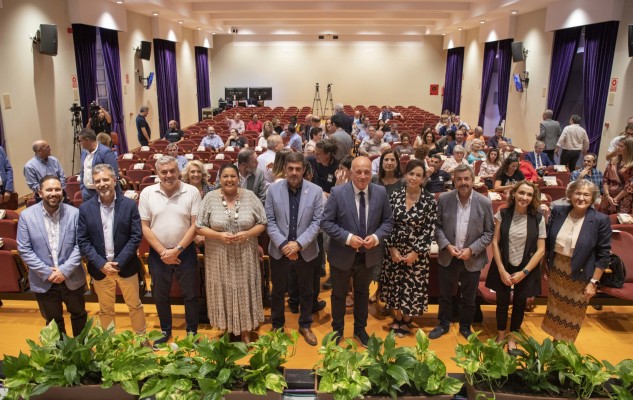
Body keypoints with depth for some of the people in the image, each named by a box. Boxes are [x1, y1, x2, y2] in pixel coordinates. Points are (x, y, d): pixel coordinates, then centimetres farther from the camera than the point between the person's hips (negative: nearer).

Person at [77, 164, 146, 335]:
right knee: (105, 309, 17)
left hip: (126, 267, -1)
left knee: (135, 305, 14)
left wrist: (119, 263, -15)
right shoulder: (85, 208, -4)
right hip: (100, 269, 1)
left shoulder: (129, 204, -7)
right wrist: (101, 264, -15)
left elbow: (136, 236, -9)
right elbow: (82, 241, -4)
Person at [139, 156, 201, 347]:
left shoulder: (192, 192, -8)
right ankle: (165, 331, 36)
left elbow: (195, 225, -9)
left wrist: (177, 250, -13)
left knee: (190, 295, 9)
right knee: (160, 296, 15)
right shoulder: (147, 193, -4)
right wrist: (162, 251, -10)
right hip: (158, 253, 2)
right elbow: (144, 227, -3)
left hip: (185, 251, -1)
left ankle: (192, 332, 28)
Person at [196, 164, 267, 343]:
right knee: (224, 292, 10)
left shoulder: (250, 196, -3)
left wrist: (247, 234, -17)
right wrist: (219, 235, -18)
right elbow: (199, 227, -3)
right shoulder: (210, 198, -5)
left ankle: (246, 331, 28)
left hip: (245, 256, 1)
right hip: (219, 256, 0)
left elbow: (262, 223, 0)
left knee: (245, 291, 10)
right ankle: (226, 328, 31)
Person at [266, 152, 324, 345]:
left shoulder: (316, 191, -7)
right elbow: (269, 221, -5)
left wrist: (299, 244, -18)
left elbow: (317, 222, -9)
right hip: (279, 250, 0)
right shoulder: (273, 189, -5)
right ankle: (277, 325, 36)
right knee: (278, 291, 15)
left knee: (306, 291, 16)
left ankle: (305, 326, 36)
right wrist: (283, 244, -16)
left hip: (306, 251, 0)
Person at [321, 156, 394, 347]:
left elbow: (388, 221, 0)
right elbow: (326, 222, -15)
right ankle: (337, 330, 39)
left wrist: (376, 237, -18)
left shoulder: (381, 192, -8)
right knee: (339, 294, 17)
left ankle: (360, 329, 43)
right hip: (342, 254, -2)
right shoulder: (337, 192, -17)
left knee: (362, 293, 22)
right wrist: (347, 238, -24)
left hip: (369, 254, 3)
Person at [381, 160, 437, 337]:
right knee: (394, 284, 13)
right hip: (394, 250, 2)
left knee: (413, 286, 9)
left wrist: (416, 252, -12)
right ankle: (397, 319, 35)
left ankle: (406, 321, 32)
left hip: (417, 253, -2)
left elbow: (430, 230, -9)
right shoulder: (394, 196, -4)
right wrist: (392, 248, -8)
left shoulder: (429, 200, -9)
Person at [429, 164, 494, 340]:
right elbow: (437, 226, -1)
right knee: (445, 294, 16)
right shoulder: (444, 199, -8)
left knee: (469, 297, 16)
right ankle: (443, 324, 37)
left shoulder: (485, 202, -10)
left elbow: (489, 232, -5)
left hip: (472, 259, 0)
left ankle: (465, 327, 38)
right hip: (447, 257, 1)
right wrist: (447, 245, -15)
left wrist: (471, 250, -16)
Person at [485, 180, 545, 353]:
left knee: (519, 304, 16)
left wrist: (524, 272, -13)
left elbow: (541, 249, -9)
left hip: (526, 270, 0)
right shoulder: (503, 214, -9)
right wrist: (501, 270, -12)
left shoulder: (538, 218, -10)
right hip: (504, 268, 0)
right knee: (502, 302, 15)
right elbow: (495, 243, -7)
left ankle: (512, 338, 37)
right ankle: (501, 336, 38)